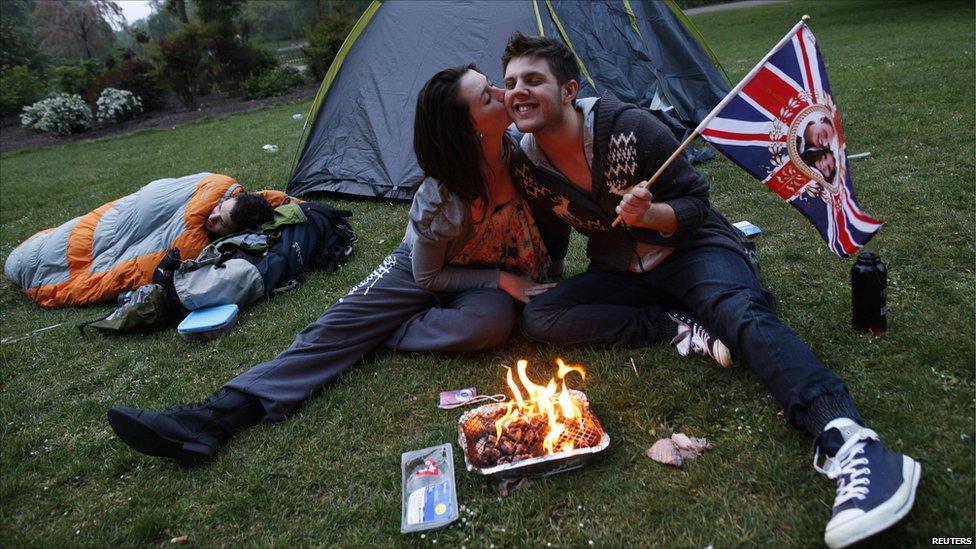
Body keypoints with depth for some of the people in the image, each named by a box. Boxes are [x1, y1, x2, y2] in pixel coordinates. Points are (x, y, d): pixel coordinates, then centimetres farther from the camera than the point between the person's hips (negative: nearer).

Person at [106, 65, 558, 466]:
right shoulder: (437, 203, -32)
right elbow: (428, 278, -18)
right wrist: (502, 279, -23)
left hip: (501, 278, 2)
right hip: (424, 269, -2)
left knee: (491, 322, -36)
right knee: (336, 326, -20)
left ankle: (381, 335, -18)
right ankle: (216, 416, -29)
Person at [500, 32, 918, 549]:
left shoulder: (630, 128, -19)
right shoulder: (525, 166, -6)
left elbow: (696, 206, -13)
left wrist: (649, 214, -32)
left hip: (692, 251, -4)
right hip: (620, 272, 5)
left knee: (740, 312, -36)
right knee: (536, 316, -18)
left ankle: (848, 442, -49)